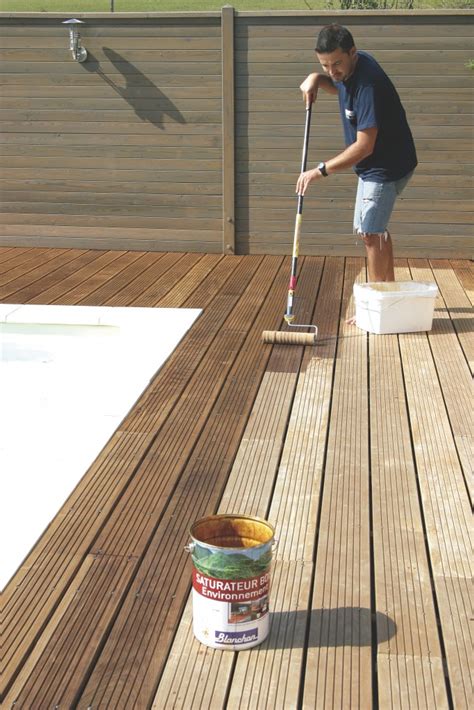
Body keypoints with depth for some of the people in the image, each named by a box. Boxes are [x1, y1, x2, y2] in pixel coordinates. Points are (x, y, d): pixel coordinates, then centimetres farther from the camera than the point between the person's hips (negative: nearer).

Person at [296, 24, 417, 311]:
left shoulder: (368, 84, -31)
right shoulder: (350, 66, -2)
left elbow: (365, 146, -33)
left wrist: (321, 171, -32)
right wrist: (317, 79, 1)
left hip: (387, 166, -10)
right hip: (374, 165, 10)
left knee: (371, 232, -10)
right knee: (374, 228, 17)